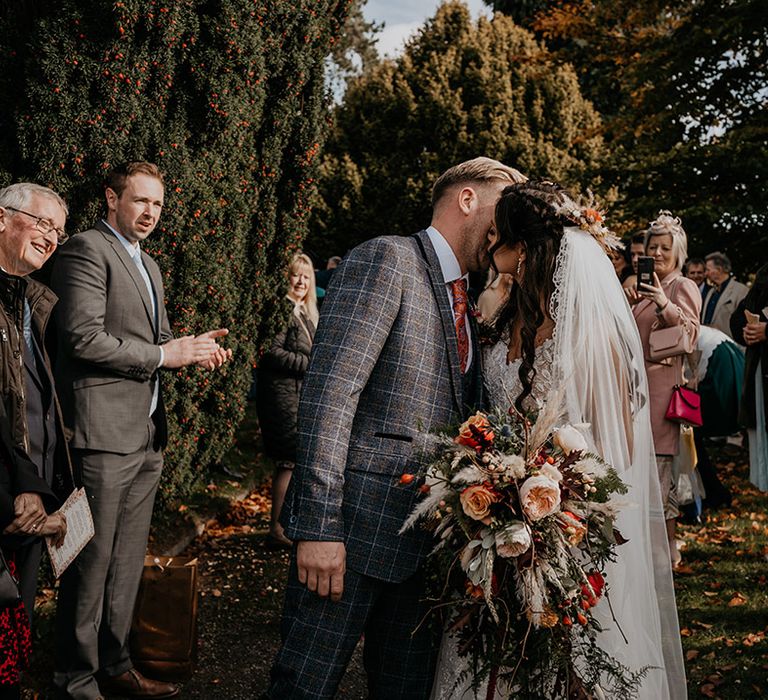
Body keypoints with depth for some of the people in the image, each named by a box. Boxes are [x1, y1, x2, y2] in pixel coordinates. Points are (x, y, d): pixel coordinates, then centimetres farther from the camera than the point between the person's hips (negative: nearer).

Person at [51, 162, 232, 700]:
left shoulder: (149, 266, 21)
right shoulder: (87, 251, -8)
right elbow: (84, 338, -18)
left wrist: (191, 347, 6)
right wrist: (163, 355, -13)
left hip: (147, 434, 9)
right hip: (104, 432, -9)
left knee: (127, 563, 15)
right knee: (92, 561, 0)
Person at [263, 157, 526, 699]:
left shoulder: (468, 299, 17)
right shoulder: (387, 260, -8)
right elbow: (329, 390, -17)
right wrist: (319, 526, -22)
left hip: (429, 534, 8)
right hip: (356, 526, -8)